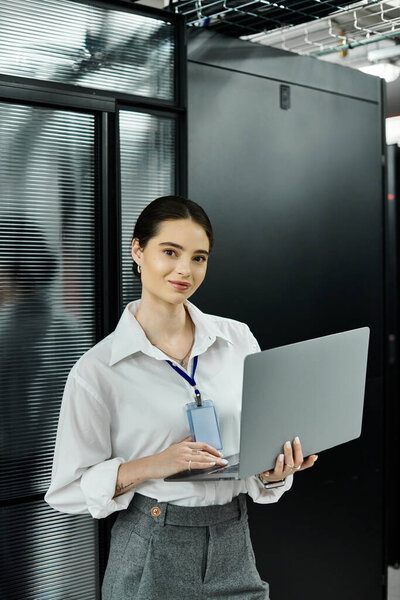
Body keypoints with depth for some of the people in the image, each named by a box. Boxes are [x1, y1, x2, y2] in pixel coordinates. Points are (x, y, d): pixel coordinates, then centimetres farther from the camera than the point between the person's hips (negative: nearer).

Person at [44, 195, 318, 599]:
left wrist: (275, 472, -13)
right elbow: (66, 490, -8)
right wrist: (150, 466, -22)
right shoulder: (97, 369, -11)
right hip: (152, 557, -3)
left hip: (235, 550, 4)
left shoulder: (239, 339, 0)